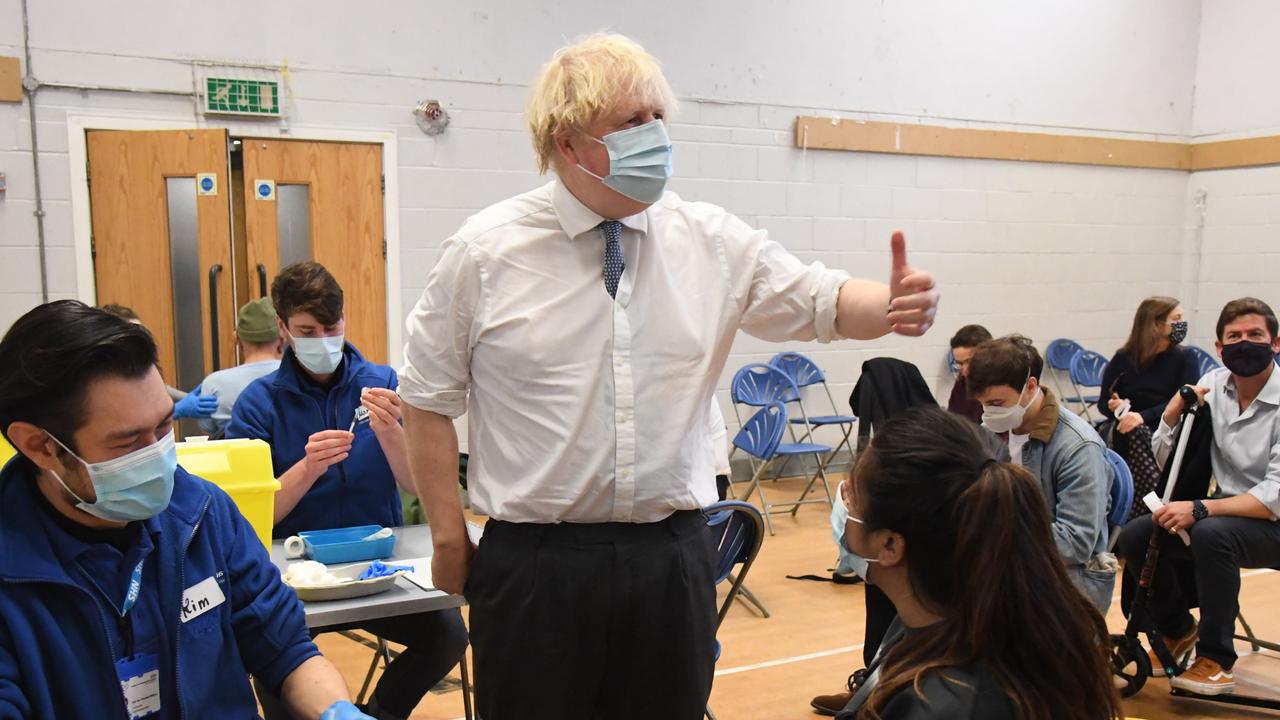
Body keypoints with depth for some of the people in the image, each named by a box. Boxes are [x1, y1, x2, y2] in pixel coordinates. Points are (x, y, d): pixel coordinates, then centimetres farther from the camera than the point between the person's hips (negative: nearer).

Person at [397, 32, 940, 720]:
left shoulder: (712, 240, 1)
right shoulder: (484, 251, -6)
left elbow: (821, 301, 2)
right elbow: (428, 399, 0)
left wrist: (894, 304, -21)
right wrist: (449, 536, 0)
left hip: (673, 557, 3)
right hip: (535, 561, -2)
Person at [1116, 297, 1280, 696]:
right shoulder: (1213, 385, 0)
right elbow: (1164, 462, 3)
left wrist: (1200, 509, -33)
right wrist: (1173, 412, -15)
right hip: (1227, 510, 6)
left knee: (1211, 534, -35)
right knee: (1135, 536, -15)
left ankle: (1216, 659, -15)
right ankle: (1177, 630, 12)